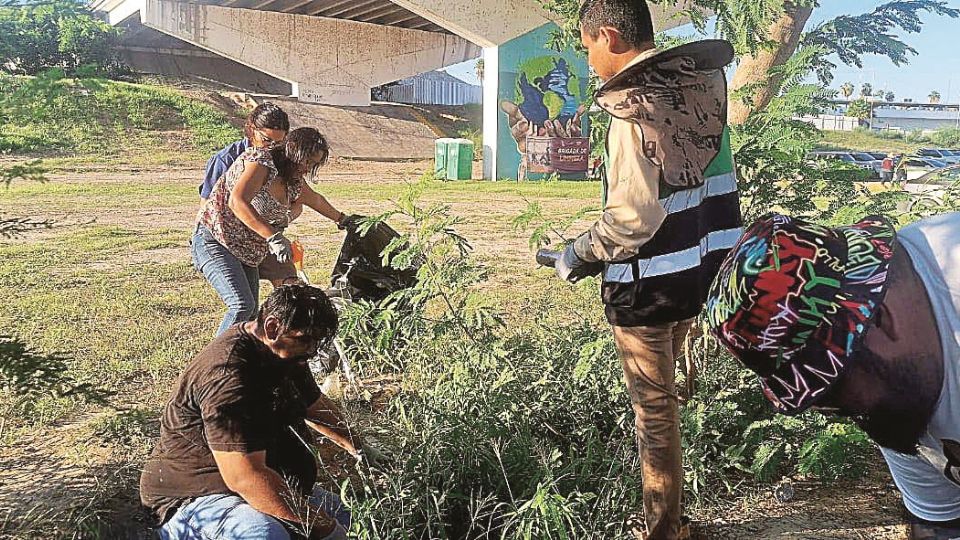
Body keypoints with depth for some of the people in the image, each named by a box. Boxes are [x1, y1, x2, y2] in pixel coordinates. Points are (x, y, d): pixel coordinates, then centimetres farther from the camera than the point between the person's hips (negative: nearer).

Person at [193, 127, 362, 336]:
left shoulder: (294, 181, 10)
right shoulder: (261, 160, -16)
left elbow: (315, 200, 33)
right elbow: (237, 202, -31)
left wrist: (342, 219, 45)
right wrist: (273, 237, -37)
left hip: (246, 254, 9)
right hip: (215, 242, -9)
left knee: (251, 316, 4)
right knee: (242, 305, -22)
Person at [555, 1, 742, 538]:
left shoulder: (635, 110, -22)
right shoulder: (704, 80, 1)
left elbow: (632, 218, -26)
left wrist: (579, 255, -11)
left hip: (649, 284, -8)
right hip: (705, 268, 8)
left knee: (654, 405, 7)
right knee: (663, 392, 23)